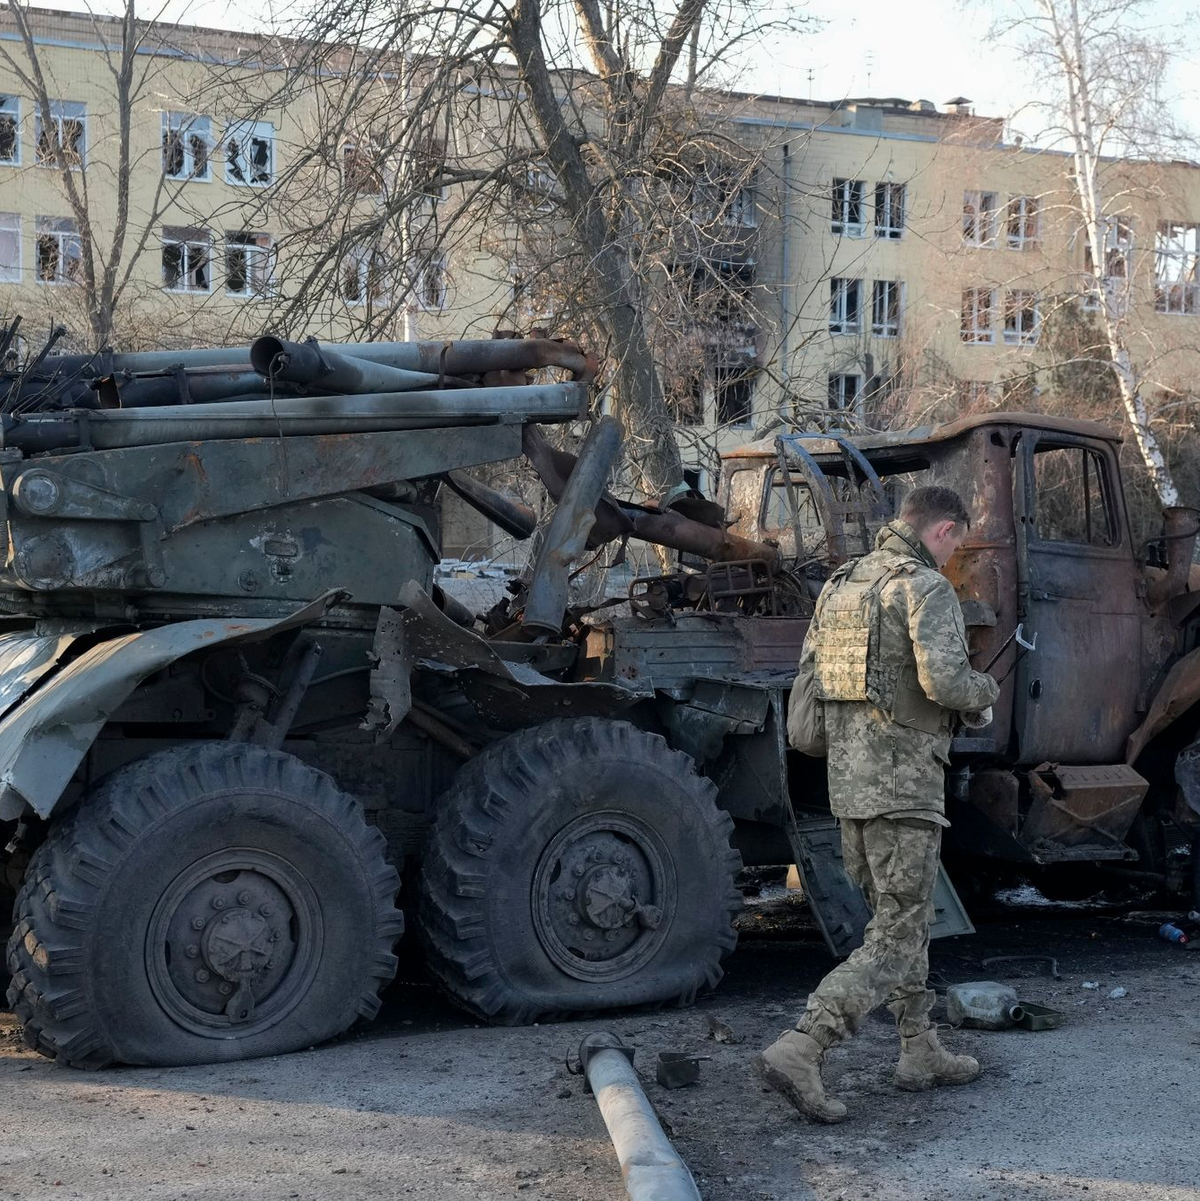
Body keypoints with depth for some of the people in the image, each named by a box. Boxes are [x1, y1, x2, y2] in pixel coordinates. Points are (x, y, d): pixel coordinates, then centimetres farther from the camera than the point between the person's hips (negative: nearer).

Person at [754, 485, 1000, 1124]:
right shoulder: (926, 587, -12)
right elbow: (945, 681, -25)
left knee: (898, 918, 21)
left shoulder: (839, 585, 14)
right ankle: (797, 1051, -15)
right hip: (904, 783, -8)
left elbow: (810, 673, 18)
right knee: (896, 940, -4)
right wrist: (985, 690, -1)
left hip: (847, 781, 9)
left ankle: (921, 1051, 29)